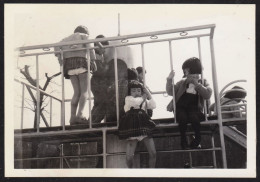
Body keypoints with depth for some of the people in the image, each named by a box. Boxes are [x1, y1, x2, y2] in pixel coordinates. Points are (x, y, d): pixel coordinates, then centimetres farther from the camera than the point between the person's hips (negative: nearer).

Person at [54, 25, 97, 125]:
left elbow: (57, 46, 11)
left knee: (77, 92, 7)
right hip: (80, 62, -5)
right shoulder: (84, 36, 17)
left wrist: (59, 56, -5)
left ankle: (72, 117, -4)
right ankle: (80, 114, -21)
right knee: (84, 91, -3)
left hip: (68, 63, 5)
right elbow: (89, 47, -2)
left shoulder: (66, 39, 31)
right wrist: (93, 61, -11)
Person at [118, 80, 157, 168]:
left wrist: (148, 93, 4)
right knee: (129, 157, -10)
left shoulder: (144, 100, 18)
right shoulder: (128, 98, 4)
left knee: (153, 153, -5)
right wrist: (143, 97, 2)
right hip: (132, 128, -4)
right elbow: (136, 102, -17)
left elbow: (153, 106, 2)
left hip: (144, 126, 4)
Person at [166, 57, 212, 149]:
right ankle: (183, 142, -14)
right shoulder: (182, 82, 15)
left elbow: (207, 95, -9)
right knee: (183, 118, -33)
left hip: (193, 108, -1)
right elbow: (170, 92, 12)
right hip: (181, 107, 1)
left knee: (194, 117, -35)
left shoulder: (203, 83, 11)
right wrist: (169, 80, -2)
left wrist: (196, 84, -14)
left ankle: (197, 141, -12)